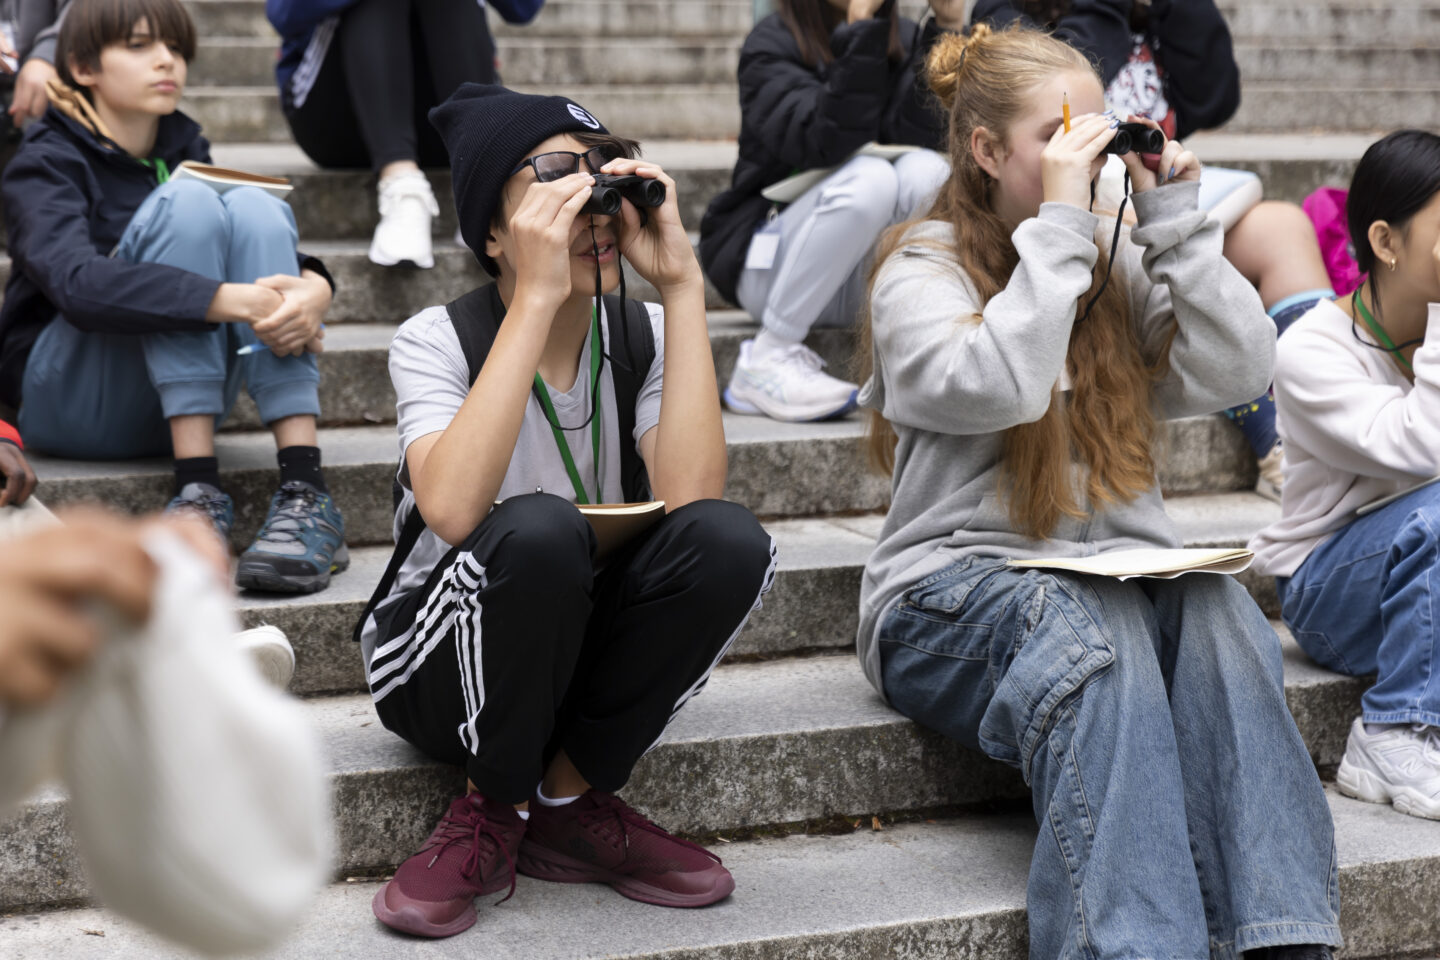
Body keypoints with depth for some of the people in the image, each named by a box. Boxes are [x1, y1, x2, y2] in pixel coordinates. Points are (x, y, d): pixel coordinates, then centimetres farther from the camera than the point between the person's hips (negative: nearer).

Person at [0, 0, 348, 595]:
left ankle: (305, 496, -33)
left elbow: (267, 244, -2)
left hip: (170, 408, 5)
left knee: (253, 206, -19)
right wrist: (231, 299, -39)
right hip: (61, 403, -5)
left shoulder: (184, 152, 14)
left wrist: (312, 287, -27)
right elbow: (77, 283, -27)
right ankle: (198, 490, -34)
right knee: (186, 204, -23)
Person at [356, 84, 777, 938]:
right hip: (445, 668, -3)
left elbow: (691, 496, -25)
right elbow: (452, 513, -36)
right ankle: (493, 811, -11)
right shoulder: (439, 340, -14)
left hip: (588, 655, 3)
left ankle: (568, 803, -8)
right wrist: (536, 298, -35)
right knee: (538, 528, -35)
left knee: (730, 542, -26)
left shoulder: (642, 338, -5)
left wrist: (682, 286, -24)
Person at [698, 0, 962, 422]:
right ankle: (765, 363, -24)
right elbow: (828, 142, -28)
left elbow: (921, 133, -16)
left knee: (927, 168, -23)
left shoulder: (903, 39, 3)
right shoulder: (772, 44, -10)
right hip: (765, 259, -4)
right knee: (869, 177, -31)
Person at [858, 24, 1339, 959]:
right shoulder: (922, 269, 0)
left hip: (1121, 576, 4)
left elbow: (1236, 372, 3)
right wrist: (1058, 223, -16)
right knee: (1093, 627, -36)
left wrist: (1176, 221, -1)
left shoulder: (1118, 261, 15)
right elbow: (1000, 388, -21)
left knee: (1218, 608, -29)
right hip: (956, 590, -4)